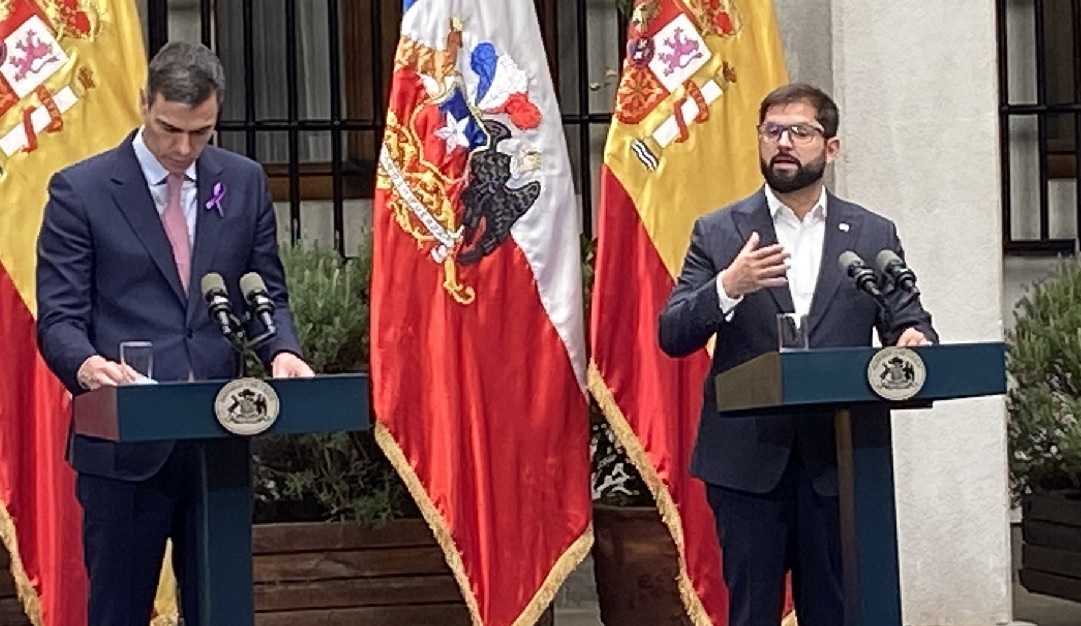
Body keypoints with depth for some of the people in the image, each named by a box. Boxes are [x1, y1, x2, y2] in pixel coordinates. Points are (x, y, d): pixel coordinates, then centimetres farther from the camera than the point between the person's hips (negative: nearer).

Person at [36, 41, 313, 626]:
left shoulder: (244, 182, 9)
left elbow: (267, 295, 13)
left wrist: (282, 351, -9)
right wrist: (86, 364, -27)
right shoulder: (80, 191, -2)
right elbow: (59, 316, -4)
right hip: (125, 442, -3)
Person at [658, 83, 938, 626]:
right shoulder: (718, 233, 6)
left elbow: (909, 320, 10)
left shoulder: (873, 235, 10)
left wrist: (914, 339, -15)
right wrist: (727, 287, -19)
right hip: (748, 459, -1)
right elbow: (672, 336, 0)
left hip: (836, 460, 1)